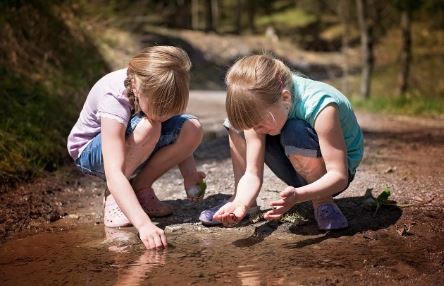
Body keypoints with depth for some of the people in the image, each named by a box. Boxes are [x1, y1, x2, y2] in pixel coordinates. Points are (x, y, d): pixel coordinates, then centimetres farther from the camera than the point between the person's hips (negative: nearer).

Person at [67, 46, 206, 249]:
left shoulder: (158, 90, -22)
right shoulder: (113, 97, -37)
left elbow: (178, 141, -6)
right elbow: (113, 173, -44)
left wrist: (189, 173, -24)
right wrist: (143, 224, -53)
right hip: (89, 151, -5)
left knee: (193, 129, -21)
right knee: (147, 128, -36)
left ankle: (140, 189, -3)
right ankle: (112, 197, -15)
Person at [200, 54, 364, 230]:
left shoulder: (320, 106, -34)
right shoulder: (259, 107, -20)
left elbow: (339, 176, -35)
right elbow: (252, 173, -19)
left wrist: (298, 195, -50)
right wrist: (241, 203, -39)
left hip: (329, 175, -5)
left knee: (295, 133, -36)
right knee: (236, 123, -10)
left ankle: (323, 202, -16)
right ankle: (238, 199, -2)